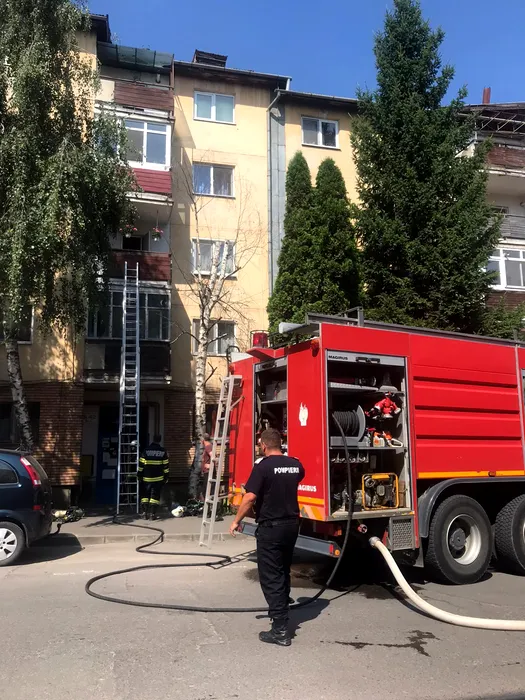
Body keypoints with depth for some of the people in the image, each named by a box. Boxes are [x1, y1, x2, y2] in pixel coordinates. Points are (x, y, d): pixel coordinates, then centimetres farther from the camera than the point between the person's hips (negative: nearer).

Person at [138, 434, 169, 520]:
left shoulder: (146, 450, -1)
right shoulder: (163, 451, -1)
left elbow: (141, 464, 0)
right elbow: (166, 465, 0)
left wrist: (139, 476, 7)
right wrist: (166, 477, 7)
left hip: (146, 478, 1)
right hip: (158, 478, -1)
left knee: (145, 495, 12)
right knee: (155, 496, 4)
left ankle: (144, 513, 9)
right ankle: (152, 514, 2)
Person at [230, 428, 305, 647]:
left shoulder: (263, 467, -16)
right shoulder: (295, 464, 3)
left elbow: (250, 497, -21)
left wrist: (236, 521, -8)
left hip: (271, 527, -7)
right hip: (292, 524, 7)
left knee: (270, 577, -1)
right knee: (283, 571, 24)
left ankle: (280, 630, -1)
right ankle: (281, 608, 40)